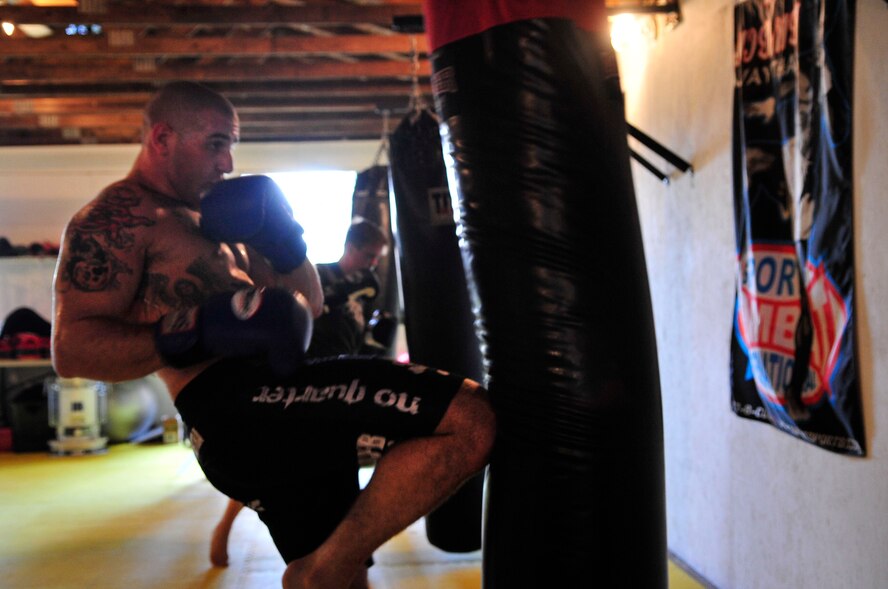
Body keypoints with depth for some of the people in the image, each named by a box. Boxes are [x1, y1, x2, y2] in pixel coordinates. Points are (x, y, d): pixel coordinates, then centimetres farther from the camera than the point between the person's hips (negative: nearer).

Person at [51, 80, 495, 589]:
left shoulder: (209, 218, 26)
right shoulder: (115, 219, -1)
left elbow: (309, 306, 25)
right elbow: (72, 349, -14)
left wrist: (283, 240, 5)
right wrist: (195, 332, -26)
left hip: (277, 407, 10)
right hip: (236, 406, -10)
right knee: (470, 418, -22)